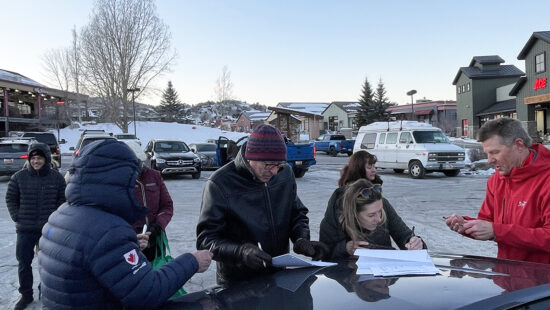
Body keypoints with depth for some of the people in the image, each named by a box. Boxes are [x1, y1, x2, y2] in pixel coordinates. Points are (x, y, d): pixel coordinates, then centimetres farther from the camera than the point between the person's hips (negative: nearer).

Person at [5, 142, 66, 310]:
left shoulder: (56, 177, -4)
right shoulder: (19, 176, -4)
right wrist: (17, 217, -3)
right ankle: (26, 295, 26)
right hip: (25, 229, 1)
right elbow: (10, 198, 6)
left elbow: (62, 200, 3)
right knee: (23, 263, 9)